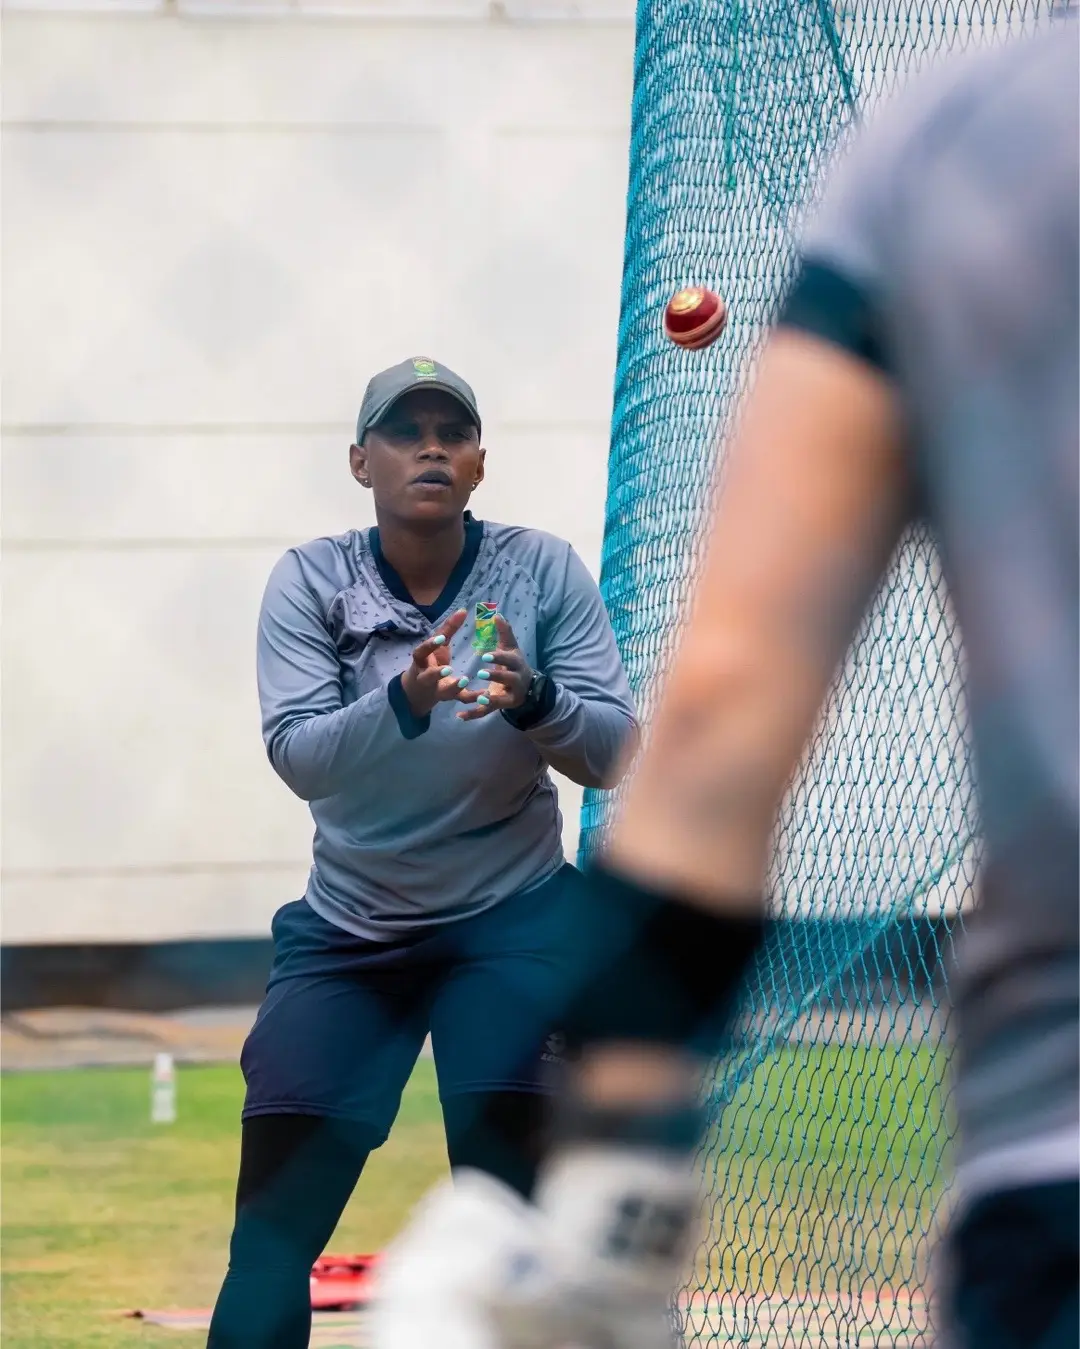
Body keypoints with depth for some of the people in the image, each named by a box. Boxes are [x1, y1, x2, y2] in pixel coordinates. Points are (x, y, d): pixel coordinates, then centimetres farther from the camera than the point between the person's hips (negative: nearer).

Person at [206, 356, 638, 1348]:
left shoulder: (543, 572, -7)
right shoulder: (311, 581, -7)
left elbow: (609, 754, -12)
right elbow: (297, 755, -19)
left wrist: (533, 698, -33)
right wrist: (404, 702, -38)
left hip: (511, 920, -1)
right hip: (347, 928, 1)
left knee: (509, 1170, -16)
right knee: (277, 1215, -4)